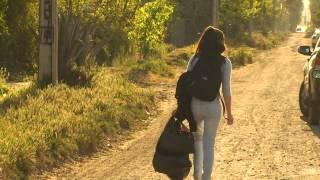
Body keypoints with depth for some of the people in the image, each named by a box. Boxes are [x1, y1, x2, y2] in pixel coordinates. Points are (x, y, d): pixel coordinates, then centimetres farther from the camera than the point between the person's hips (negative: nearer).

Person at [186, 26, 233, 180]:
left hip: (195, 104, 2)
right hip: (213, 106, -2)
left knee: (197, 138, 24)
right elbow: (226, 90, -6)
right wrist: (229, 113, 3)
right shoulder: (224, 63, -5)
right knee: (209, 144, 9)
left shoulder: (195, 59, 0)